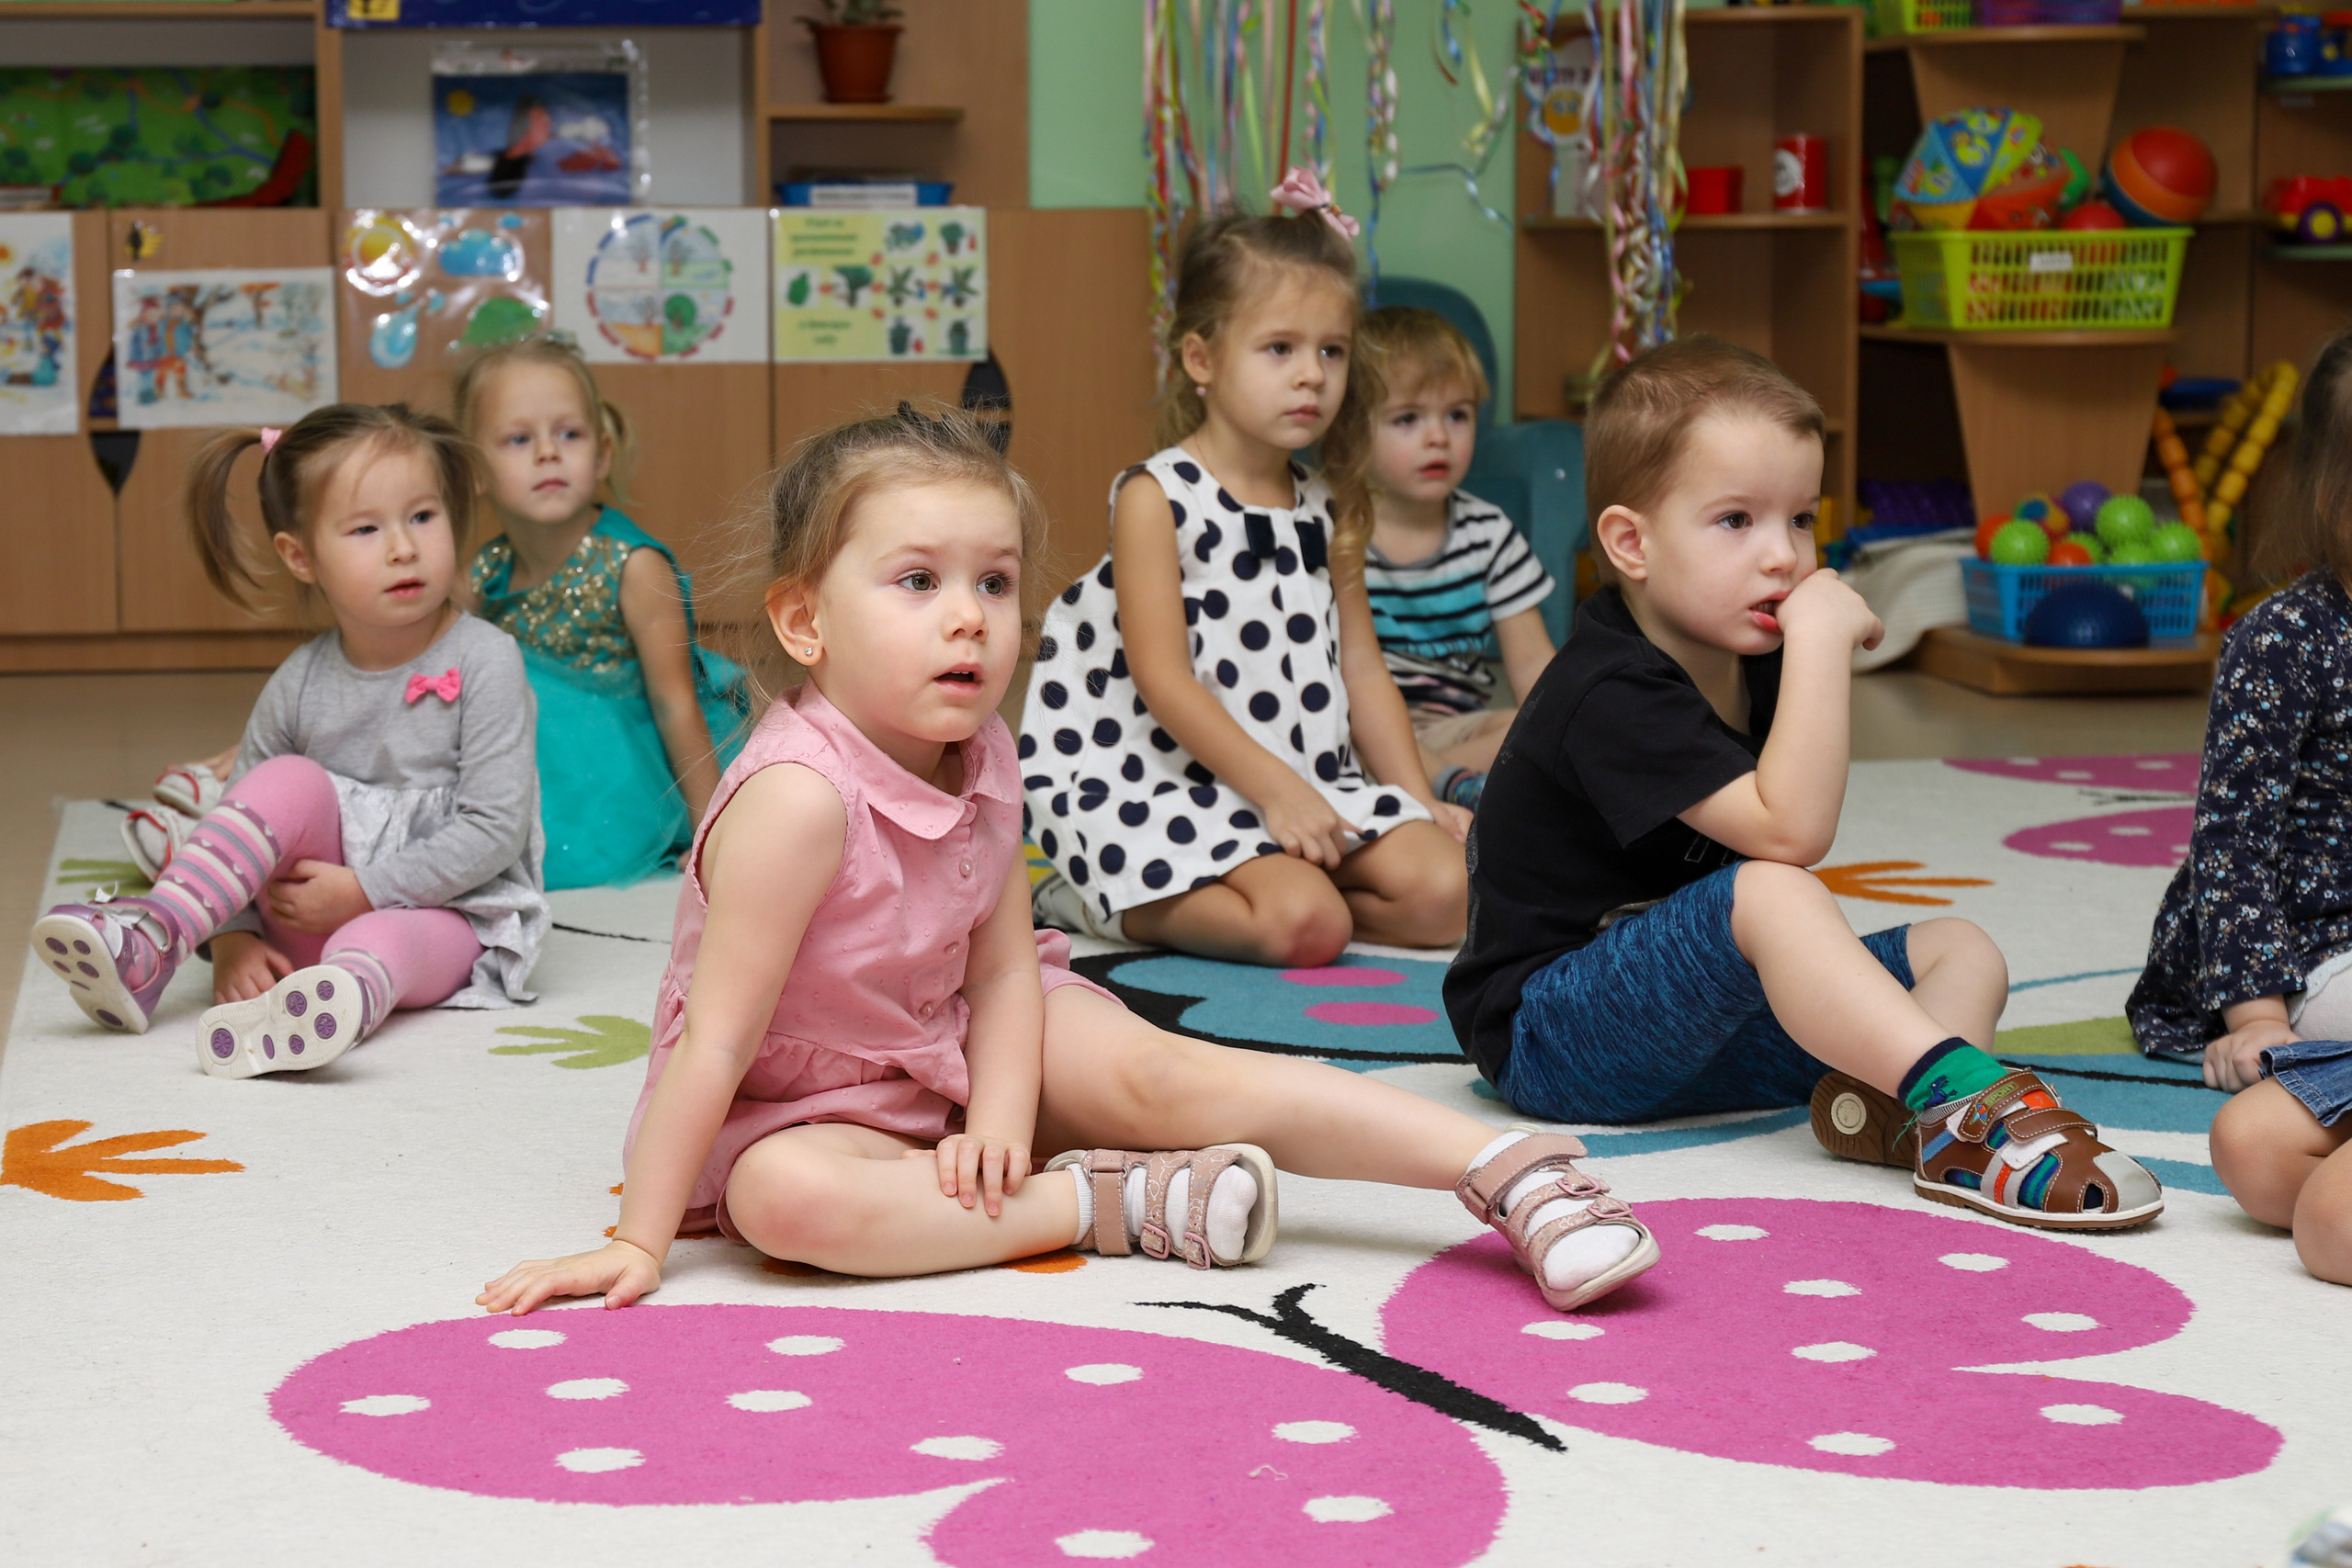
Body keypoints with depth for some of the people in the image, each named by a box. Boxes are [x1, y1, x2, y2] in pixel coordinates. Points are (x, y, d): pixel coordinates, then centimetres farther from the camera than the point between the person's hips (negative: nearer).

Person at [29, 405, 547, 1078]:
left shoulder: (485, 661, -10)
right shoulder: (301, 683, 1)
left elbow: (497, 829, -16)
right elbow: (240, 818, 3)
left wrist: (363, 890, -18)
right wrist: (232, 938, -15)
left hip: (448, 909, -4)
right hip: (312, 914, 4)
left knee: (373, 945, -38)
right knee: (294, 782, -23)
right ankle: (148, 938, -33)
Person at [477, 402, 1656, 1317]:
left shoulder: (984, 762, -9)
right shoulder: (799, 795, -31)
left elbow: (1002, 971, -4)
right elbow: (717, 1039, -29)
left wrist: (1000, 1121, -22)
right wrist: (638, 1241, -27)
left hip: (959, 1049, 5)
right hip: (803, 1101, -5)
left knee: (1160, 1073, -16)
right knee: (785, 1196, -37)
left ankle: (1509, 1167, -20)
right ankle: (1100, 1202, -29)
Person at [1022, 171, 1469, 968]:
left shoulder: (1328, 510, 13)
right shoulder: (1156, 498, -8)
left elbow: (1362, 670, 15)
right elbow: (1164, 680, -14)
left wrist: (1420, 800, 5)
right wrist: (1274, 788, -20)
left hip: (1314, 780, 7)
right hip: (1172, 784, -7)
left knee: (1445, 891, -13)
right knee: (1308, 921, -28)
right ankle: (1099, 899, -2)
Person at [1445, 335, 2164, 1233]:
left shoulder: (1743, 662, 7)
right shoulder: (1613, 693, -24)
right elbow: (1790, 831, -34)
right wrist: (1821, 641, -31)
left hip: (1706, 1016, 10)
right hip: (1545, 1039, -10)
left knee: (1961, 953, -2)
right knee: (1769, 892, -35)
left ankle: (1890, 1108, -35)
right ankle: (1969, 1098, -46)